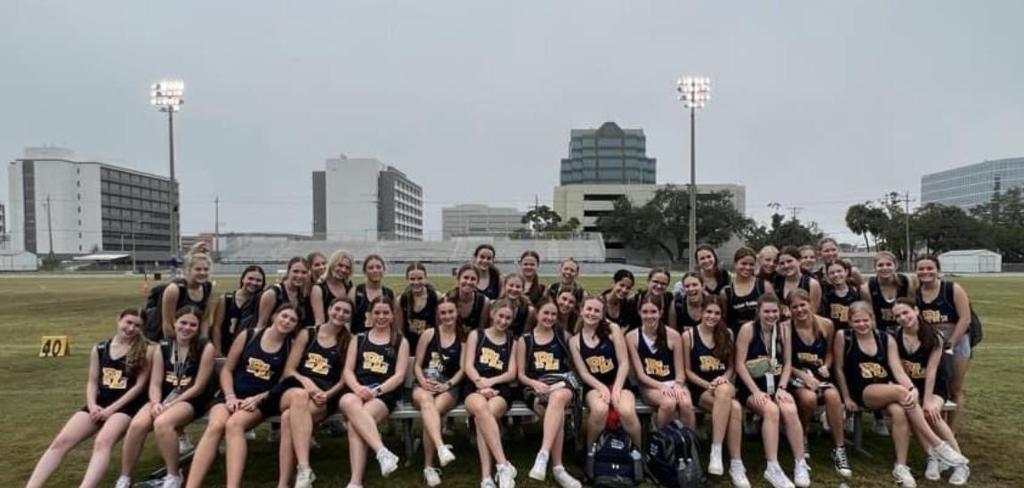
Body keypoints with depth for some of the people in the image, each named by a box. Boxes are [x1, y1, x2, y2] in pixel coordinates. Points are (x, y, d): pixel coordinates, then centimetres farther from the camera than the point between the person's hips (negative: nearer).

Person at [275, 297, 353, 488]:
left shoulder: (349, 342, 13)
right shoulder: (307, 334, 14)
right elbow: (288, 370, 8)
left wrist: (327, 395, -13)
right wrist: (306, 381, -14)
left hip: (324, 396, -1)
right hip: (295, 387, 1)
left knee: (289, 418, -35)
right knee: (299, 396, -40)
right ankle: (304, 470, -48)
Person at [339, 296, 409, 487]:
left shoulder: (401, 341, 12)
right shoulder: (359, 339, 20)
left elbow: (399, 376, 2)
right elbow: (348, 371, 10)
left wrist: (376, 391, -15)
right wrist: (358, 388, -12)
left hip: (385, 394, -2)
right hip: (357, 390, 2)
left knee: (354, 424, -33)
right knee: (348, 402, -37)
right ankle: (383, 452, -47)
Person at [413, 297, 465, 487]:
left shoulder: (463, 338, 12)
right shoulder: (429, 334, 9)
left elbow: (462, 369, 5)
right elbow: (417, 365, 8)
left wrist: (447, 385, -12)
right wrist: (423, 382, -11)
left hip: (449, 387, 0)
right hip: (424, 384, 0)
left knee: (433, 410, -34)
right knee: (426, 401, -38)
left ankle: (429, 466, -24)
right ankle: (441, 448, -59)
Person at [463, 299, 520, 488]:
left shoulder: (512, 341, 18)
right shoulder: (476, 334, 14)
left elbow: (512, 373, 8)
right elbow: (468, 365, 3)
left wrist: (491, 381, -12)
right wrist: (481, 383, -16)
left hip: (500, 390, 1)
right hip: (475, 388, -1)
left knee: (481, 419, -35)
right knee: (481, 407, -39)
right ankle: (504, 466, -42)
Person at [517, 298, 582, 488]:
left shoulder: (563, 336, 15)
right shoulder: (524, 340, 10)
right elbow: (521, 374, 7)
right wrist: (535, 384, -12)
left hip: (562, 382, 0)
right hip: (535, 387, 0)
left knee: (558, 397, -39)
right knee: (558, 414, -34)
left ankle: (543, 455, -47)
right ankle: (557, 468, -31)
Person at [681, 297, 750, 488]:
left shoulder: (727, 334, 9)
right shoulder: (688, 335, -2)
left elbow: (731, 366, 13)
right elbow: (687, 370, -1)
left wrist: (724, 379, -8)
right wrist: (708, 385, -14)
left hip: (725, 385, 3)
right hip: (700, 389, -3)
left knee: (724, 391, -36)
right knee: (734, 408, -32)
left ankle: (716, 451, -29)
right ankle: (736, 464, -24)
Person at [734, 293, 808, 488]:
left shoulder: (783, 329, 6)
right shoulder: (748, 329, -8)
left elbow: (788, 363, 7)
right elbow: (740, 364, -10)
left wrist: (782, 388, -8)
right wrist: (756, 391, -17)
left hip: (775, 384, 3)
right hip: (751, 386, -3)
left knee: (790, 410, -27)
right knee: (771, 410, -32)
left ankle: (801, 464, -15)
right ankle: (772, 468, -28)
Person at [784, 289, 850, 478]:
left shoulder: (826, 324, -1)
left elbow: (829, 351, 15)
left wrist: (826, 367, -4)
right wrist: (803, 375, -17)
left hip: (818, 375, 3)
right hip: (796, 375, -2)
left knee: (833, 395, -31)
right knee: (809, 397, -35)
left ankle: (839, 449, -16)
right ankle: (801, 437, -2)